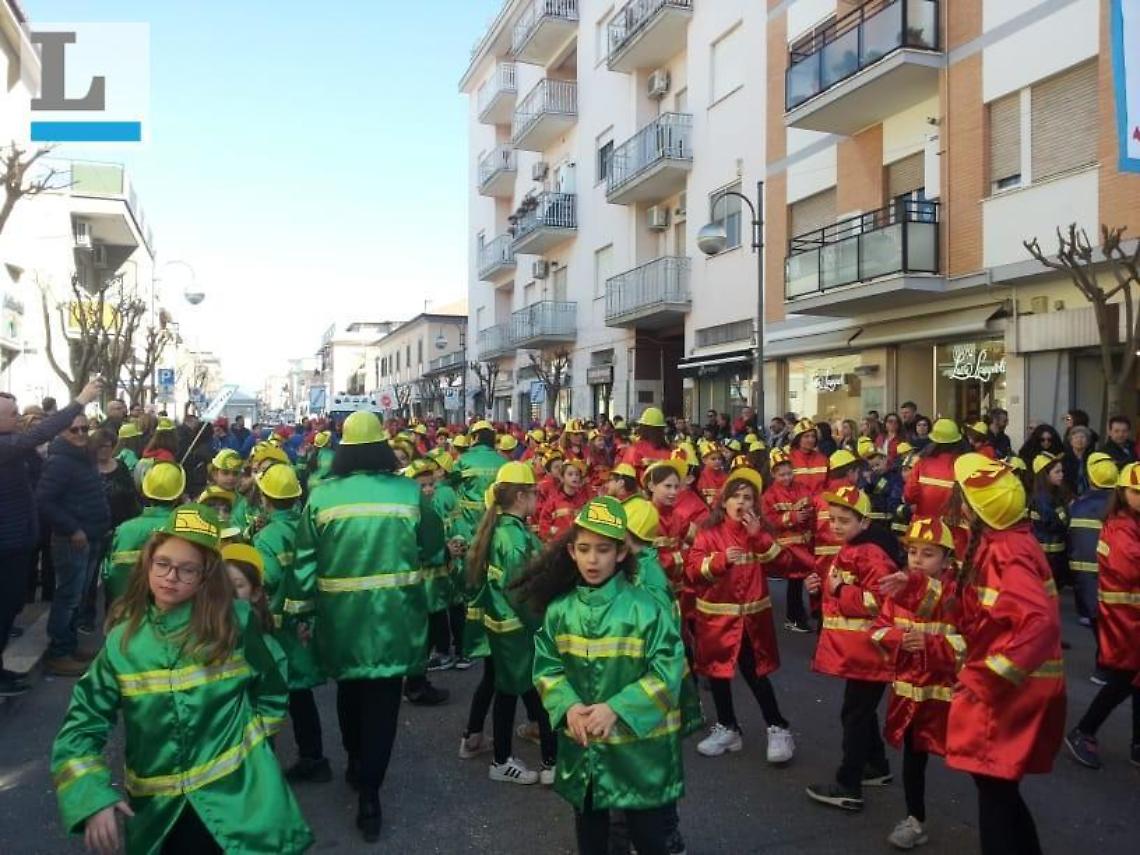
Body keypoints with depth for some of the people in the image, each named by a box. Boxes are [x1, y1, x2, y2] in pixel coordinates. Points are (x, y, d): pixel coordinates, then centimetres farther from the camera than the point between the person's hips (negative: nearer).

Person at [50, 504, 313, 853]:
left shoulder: (235, 621, -9)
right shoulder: (123, 639, -3)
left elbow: (270, 691, 5)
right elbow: (82, 725, -3)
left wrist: (248, 740, 3)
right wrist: (92, 798, -15)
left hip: (238, 795, -2)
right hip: (159, 807, 2)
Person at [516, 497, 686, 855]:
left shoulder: (645, 608, -15)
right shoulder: (559, 608, -3)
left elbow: (666, 673, -17)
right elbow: (546, 666, 1)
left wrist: (616, 709, -23)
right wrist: (568, 707, -17)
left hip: (639, 742, -3)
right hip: (581, 742, 4)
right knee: (588, 825, 22)